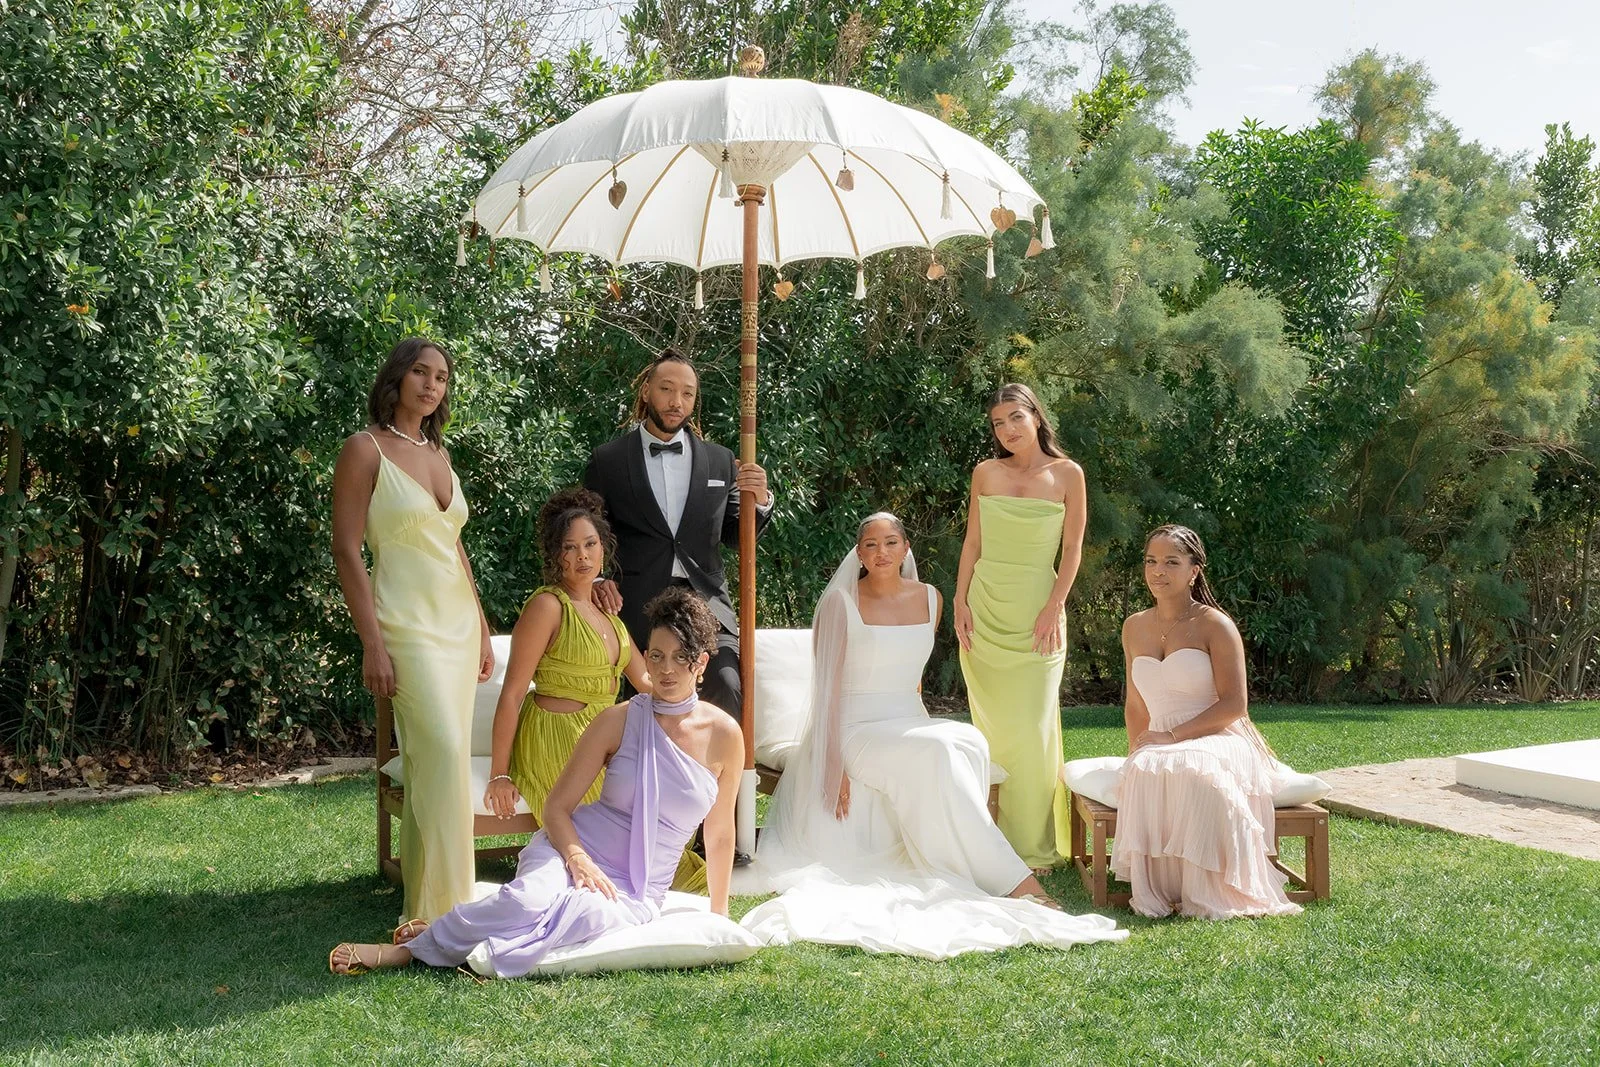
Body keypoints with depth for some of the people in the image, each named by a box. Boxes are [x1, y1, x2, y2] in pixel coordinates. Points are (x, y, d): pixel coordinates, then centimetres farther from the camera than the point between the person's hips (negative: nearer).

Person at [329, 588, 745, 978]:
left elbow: (719, 834, 11)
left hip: (634, 893, 0)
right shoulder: (619, 721, -2)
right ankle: (410, 947, -18)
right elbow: (557, 807, -1)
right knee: (530, 901, -36)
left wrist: (719, 916, 15)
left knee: (580, 913, -36)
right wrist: (578, 858, -21)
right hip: (577, 847, 0)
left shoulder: (724, 735, -1)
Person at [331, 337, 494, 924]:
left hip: (459, 623, 7)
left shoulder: (438, 453, 15)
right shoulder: (365, 449, -5)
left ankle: (421, 903, 14)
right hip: (409, 625, -7)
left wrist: (482, 628, 17)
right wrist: (372, 645, -16)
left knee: (431, 763, 7)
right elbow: (346, 551, -10)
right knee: (445, 752, -17)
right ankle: (443, 908, -10)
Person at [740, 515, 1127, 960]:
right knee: (936, 754, -34)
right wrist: (833, 766, -16)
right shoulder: (841, 603, -6)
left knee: (968, 743, -30)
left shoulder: (929, 599, 9)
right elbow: (827, 689, -8)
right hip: (856, 730, -5)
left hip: (910, 724, 5)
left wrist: (920, 727, 8)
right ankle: (1012, 880, -34)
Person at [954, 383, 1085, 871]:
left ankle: (1036, 844, 5)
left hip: (1037, 610, -2)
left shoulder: (1067, 474, 1)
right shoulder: (986, 473, 7)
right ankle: (997, 837, 12)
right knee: (992, 726, 4)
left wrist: (1054, 608, -8)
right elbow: (972, 543, 9)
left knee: (1032, 727, -5)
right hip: (985, 611, 2)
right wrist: (961, 603, 1)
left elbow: (1072, 549, 0)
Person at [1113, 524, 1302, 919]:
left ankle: (1208, 896, -28)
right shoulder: (1134, 627, 16)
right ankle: (1156, 892, -26)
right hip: (1160, 750, 4)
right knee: (1143, 772, -35)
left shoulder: (1215, 625, -2)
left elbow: (1234, 704, -9)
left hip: (1218, 742, -4)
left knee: (1191, 771, -41)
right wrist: (1135, 753, 2)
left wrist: (1173, 736, -16)